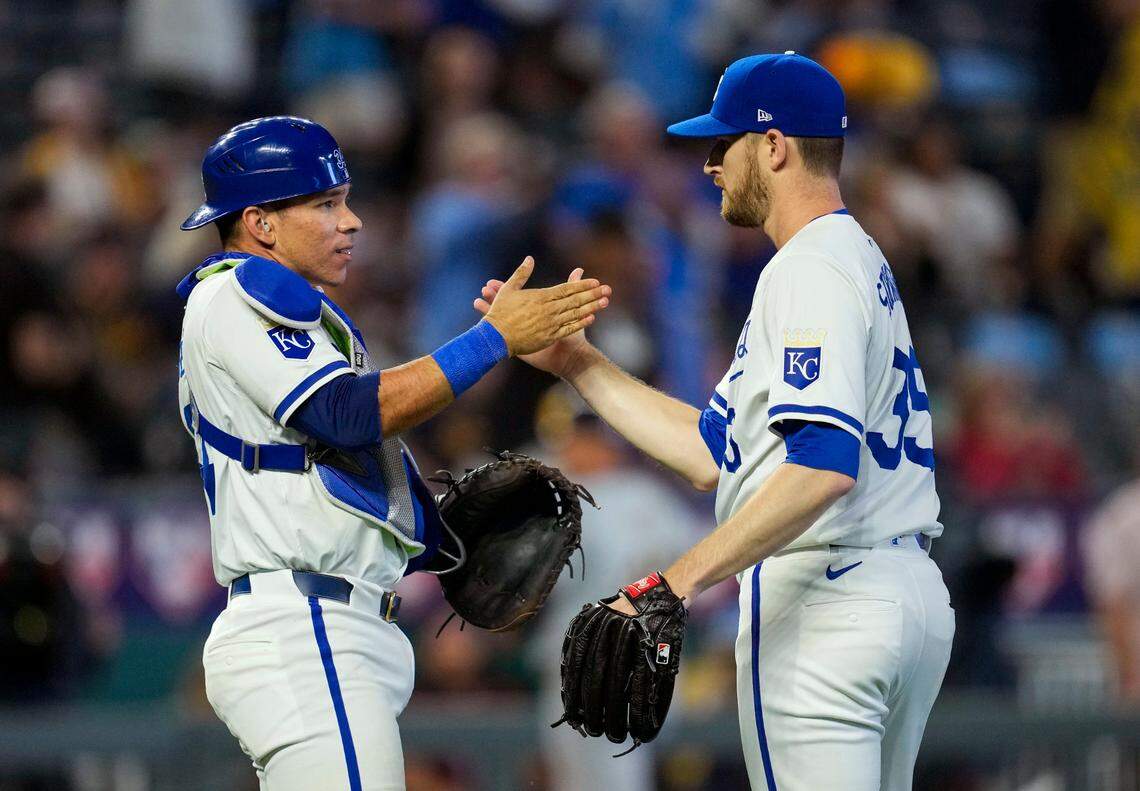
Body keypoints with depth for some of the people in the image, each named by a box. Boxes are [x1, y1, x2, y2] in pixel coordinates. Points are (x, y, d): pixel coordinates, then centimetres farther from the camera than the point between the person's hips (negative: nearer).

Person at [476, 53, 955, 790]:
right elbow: (713, 453, 21)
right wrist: (574, 361, 21)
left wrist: (686, 575, -28)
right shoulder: (864, 261, 21)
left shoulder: (811, 270, -12)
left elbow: (825, 462, -26)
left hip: (824, 595, -11)